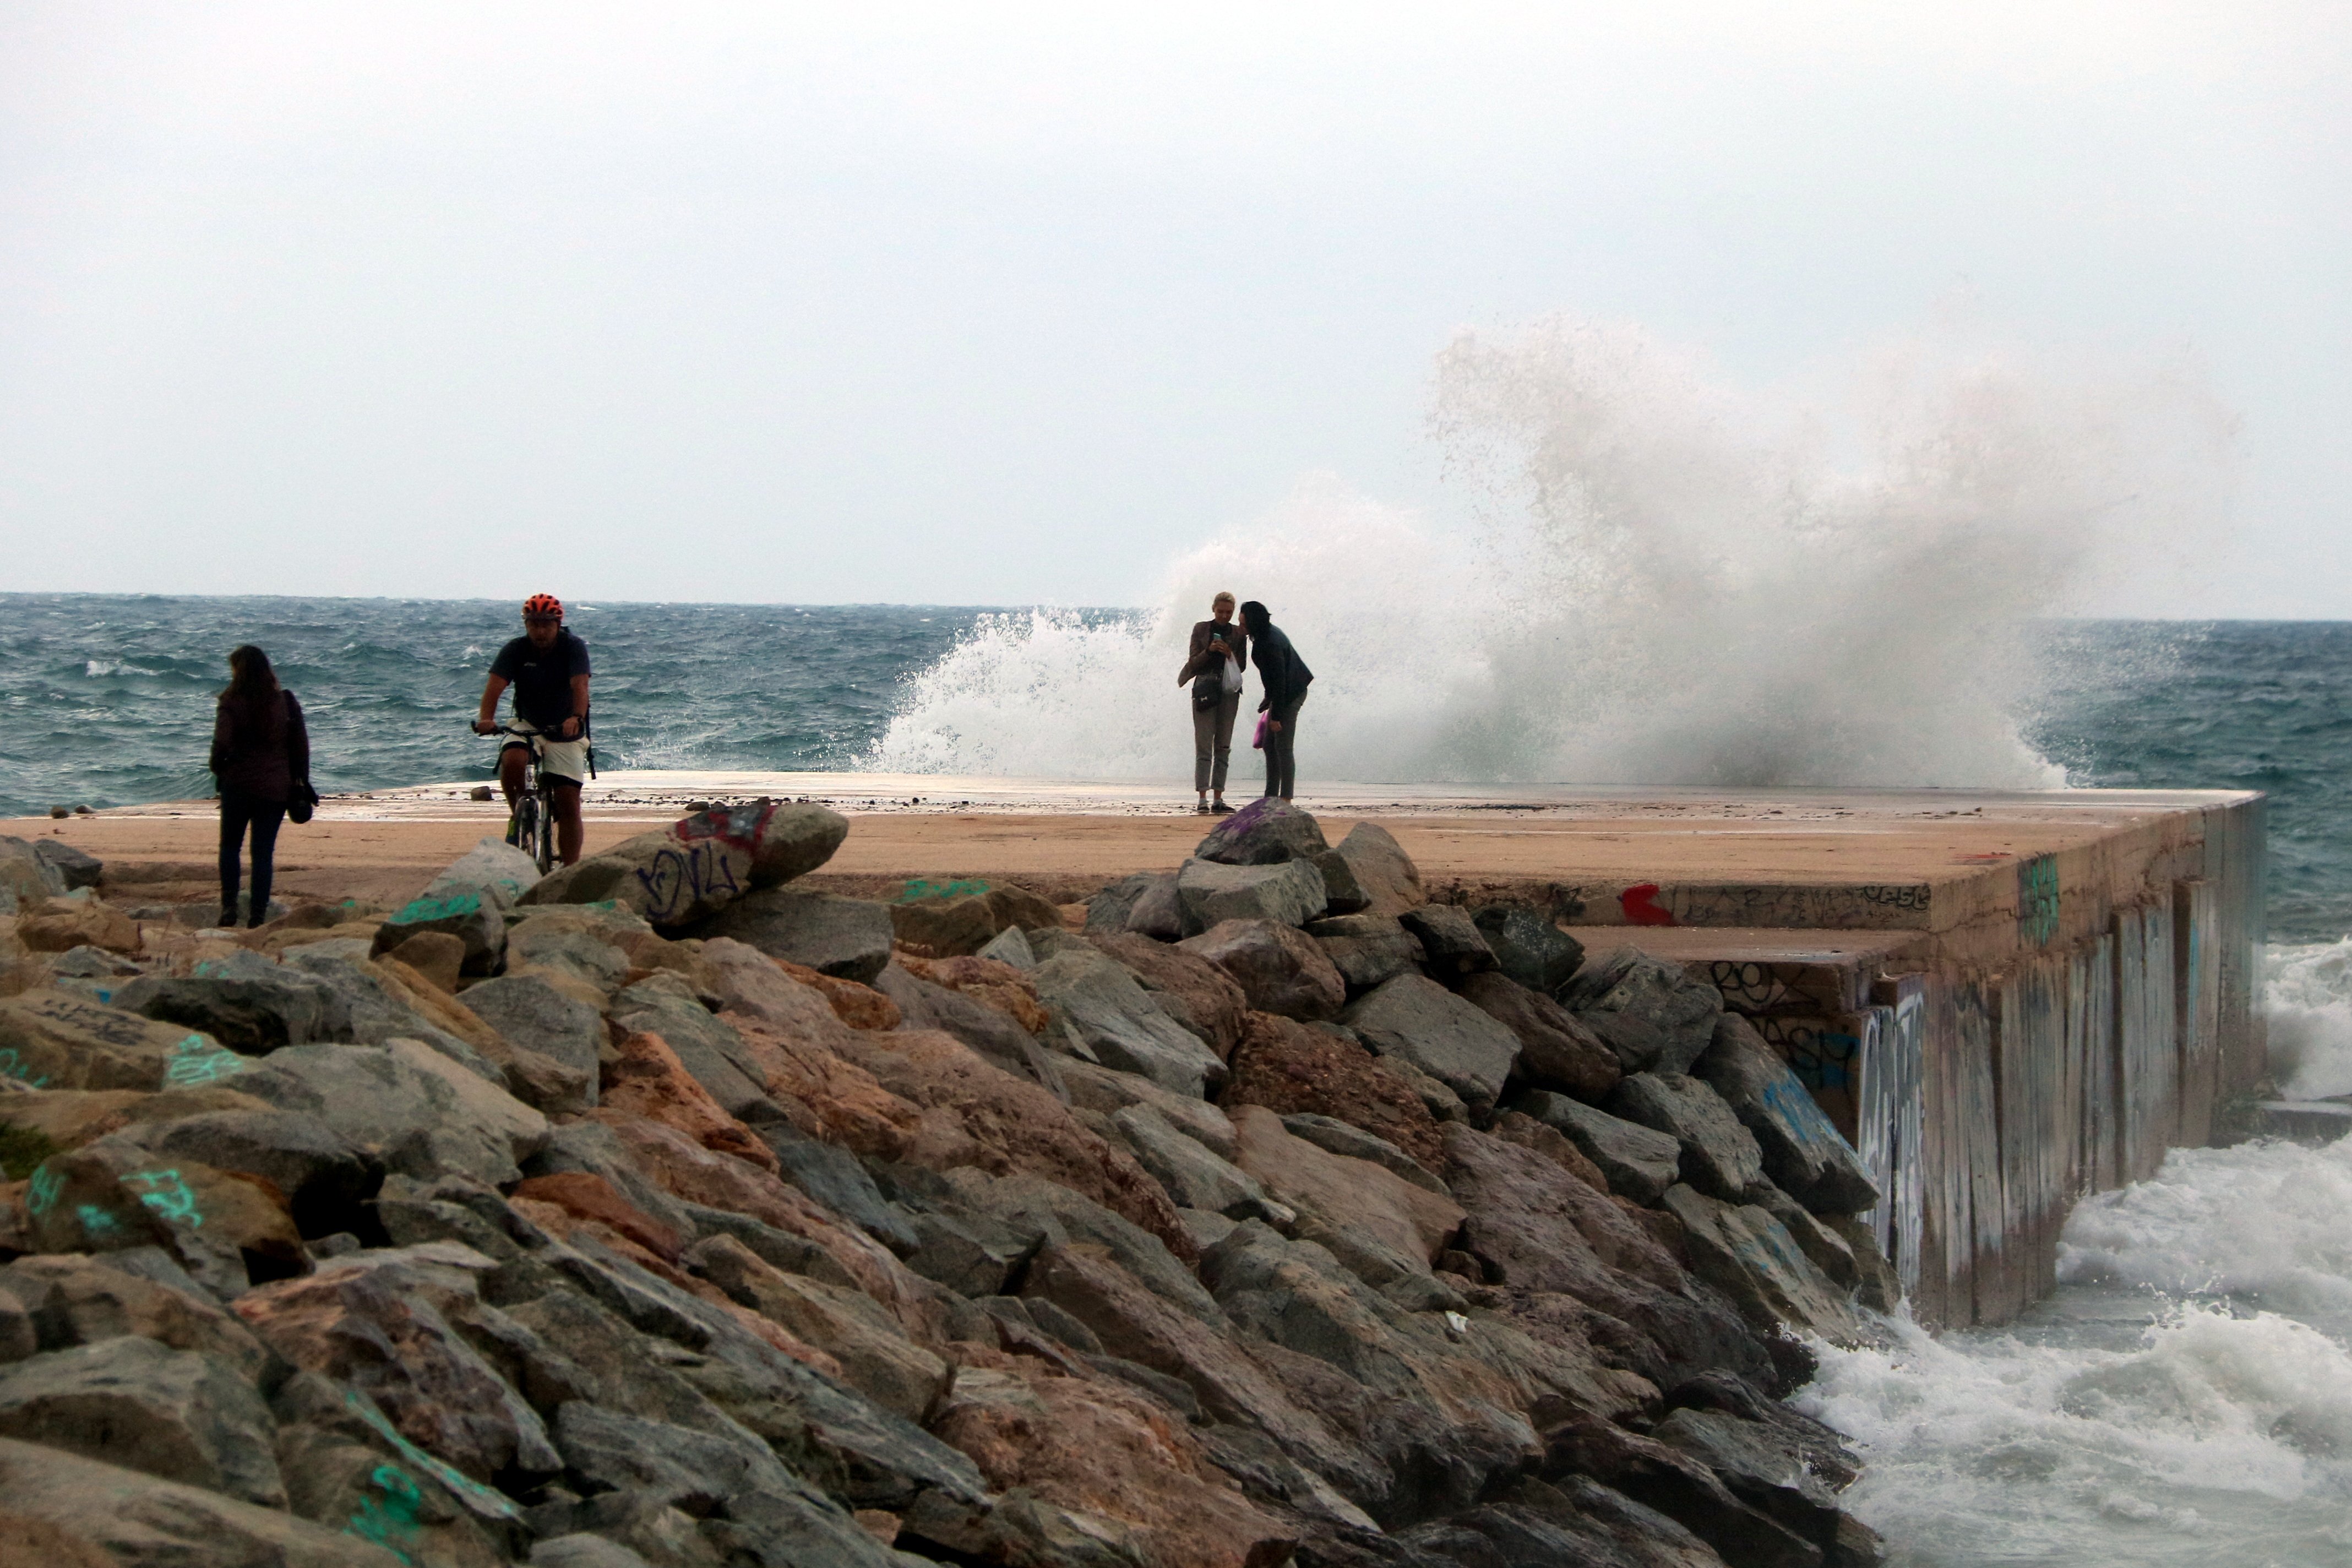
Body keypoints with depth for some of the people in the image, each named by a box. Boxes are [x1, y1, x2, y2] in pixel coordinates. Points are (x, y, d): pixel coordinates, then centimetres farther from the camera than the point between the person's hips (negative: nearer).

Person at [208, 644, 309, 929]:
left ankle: (229, 906, 2)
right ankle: (258, 914, 3)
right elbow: (301, 744, 4)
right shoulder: (286, 701, 2)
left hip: (239, 784, -3)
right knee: (264, 852, 7)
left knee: (230, 846, 14)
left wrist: (216, 766, 5)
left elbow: (222, 744, -15)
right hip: (276, 787, 3)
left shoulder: (232, 703, -9)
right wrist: (301, 780, 12)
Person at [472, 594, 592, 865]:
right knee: (512, 761, -32)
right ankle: (518, 814, -5)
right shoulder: (515, 650, -9)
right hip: (528, 726, 1)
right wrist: (487, 719, -41)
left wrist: (577, 718, -49)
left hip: (566, 733, -1)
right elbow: (495, 685, -21)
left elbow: (580, 686, -28)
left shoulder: (573, 648, -13)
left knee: (569, 804, -8)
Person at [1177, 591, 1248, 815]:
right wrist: (1209, 651, -14)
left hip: (1229, 691, 3)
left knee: (1223, 747, 3)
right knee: (1204, 746, -8)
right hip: (1205, 689, -3)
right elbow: (1194, 663, 3)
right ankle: (1202, 800, -13)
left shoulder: (1238, 634, 10)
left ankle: (1218, 800, 4)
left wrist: (1230, 655, -10)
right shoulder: (1201, 629, 6)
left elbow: (1242, 666, 10)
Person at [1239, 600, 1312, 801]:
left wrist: (1276, 716, -23)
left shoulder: (1271, 644, -26)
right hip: (1282, 694, 10)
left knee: (1283, 747, -8)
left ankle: (1285, 799, -6)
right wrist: (1269, 698, 24)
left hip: (1289, 695, -10)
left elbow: (1279, 680, -25)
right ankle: (1271, 797, 15)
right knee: (1270, 746, 12)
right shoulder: (1269, 633, 5)